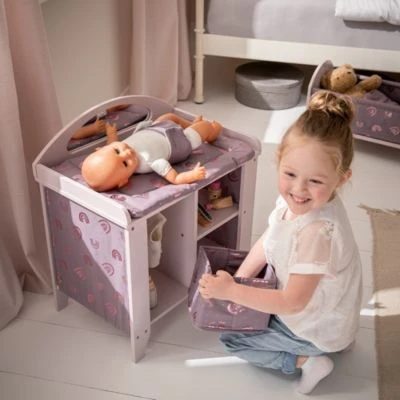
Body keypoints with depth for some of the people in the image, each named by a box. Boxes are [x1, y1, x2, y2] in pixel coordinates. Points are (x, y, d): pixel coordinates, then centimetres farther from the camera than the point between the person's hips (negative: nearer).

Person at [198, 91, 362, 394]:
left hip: (315, 330, -7)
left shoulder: (317, 233, -39)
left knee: (230, 336, 2)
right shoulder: (295, 200, -16)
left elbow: (293, 302, -32)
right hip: (310, 304, 7)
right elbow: (268, 241, 0)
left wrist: (231, 291, -28)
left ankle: (306, 360, 3)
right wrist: (238, 278, -9)